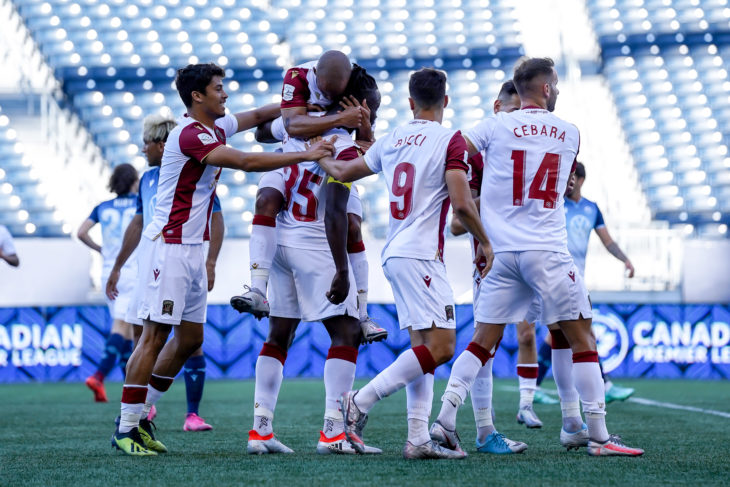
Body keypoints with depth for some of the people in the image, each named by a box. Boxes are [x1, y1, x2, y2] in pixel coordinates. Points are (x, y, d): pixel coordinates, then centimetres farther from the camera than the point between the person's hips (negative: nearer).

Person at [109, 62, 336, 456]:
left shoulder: (216, 128, 10)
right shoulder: (190, 134, -18)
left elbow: (254, 117, 28)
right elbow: (246, 162, -25)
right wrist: (305, 155, -22)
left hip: (192, 248, 10)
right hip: (168, 246, -10)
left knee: (190, 338, 10)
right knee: (155, 336, -9)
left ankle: (139, 416, 18)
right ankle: (125, 430, -5)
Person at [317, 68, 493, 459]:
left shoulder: (390, 141, 13)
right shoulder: (450, 141, -7)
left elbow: (342, 173, 25)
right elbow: (461, 204, -14)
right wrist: (484, 242, 2)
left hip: (394, 254, 8)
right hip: (420, 255, -8)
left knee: (422, 345, 8)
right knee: (440, 346, -10)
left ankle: (418, 439, 1)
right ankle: (360, 401, -15)